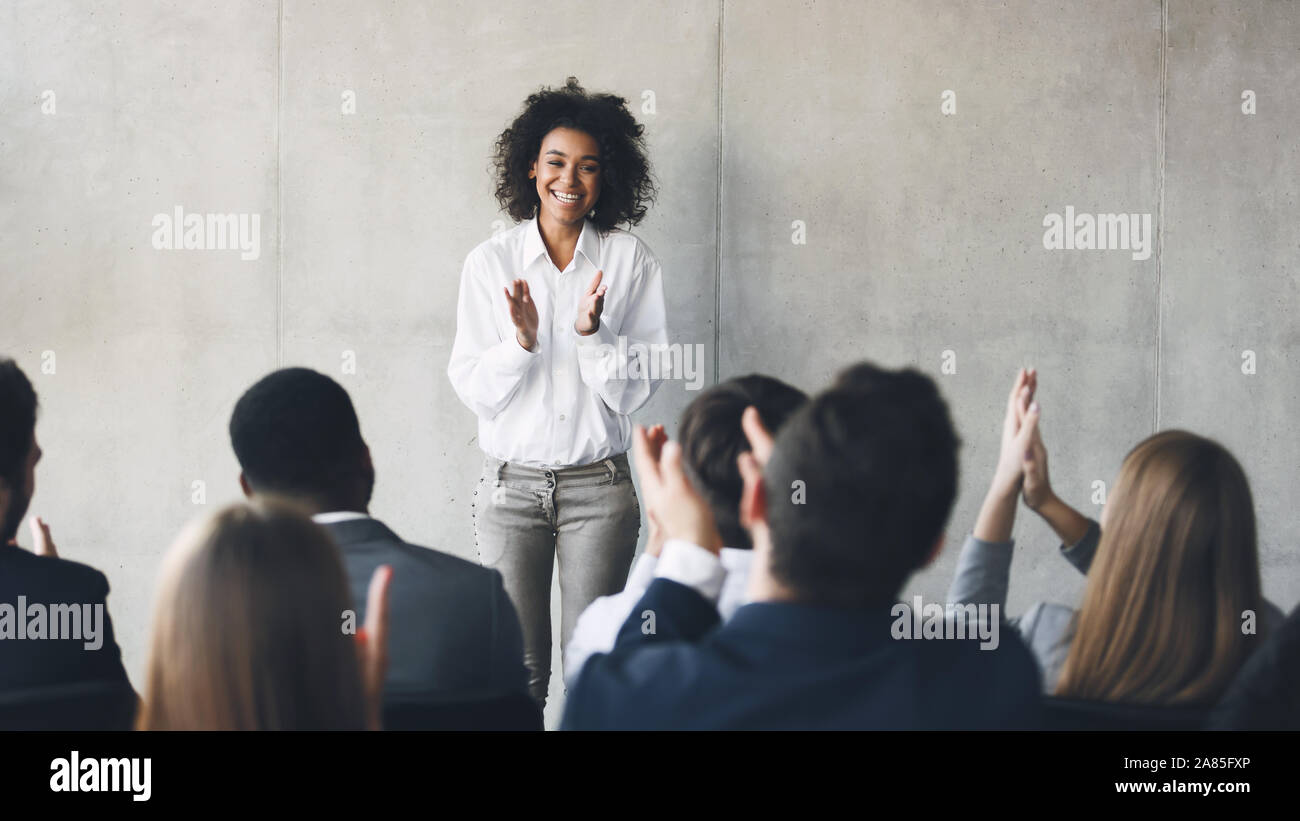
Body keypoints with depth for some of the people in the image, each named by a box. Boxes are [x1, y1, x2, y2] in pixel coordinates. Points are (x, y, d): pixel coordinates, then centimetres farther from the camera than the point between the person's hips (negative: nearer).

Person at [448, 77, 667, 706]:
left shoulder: (630, 261, 1)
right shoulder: (490, 263, 1)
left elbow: (638, 388, -1)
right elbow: (473, 390, -1)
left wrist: (592, 331, -17)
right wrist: (521, 342, -18)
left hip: (598, 486, 0)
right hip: (511, 483, 0)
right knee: (518, 666, 1)